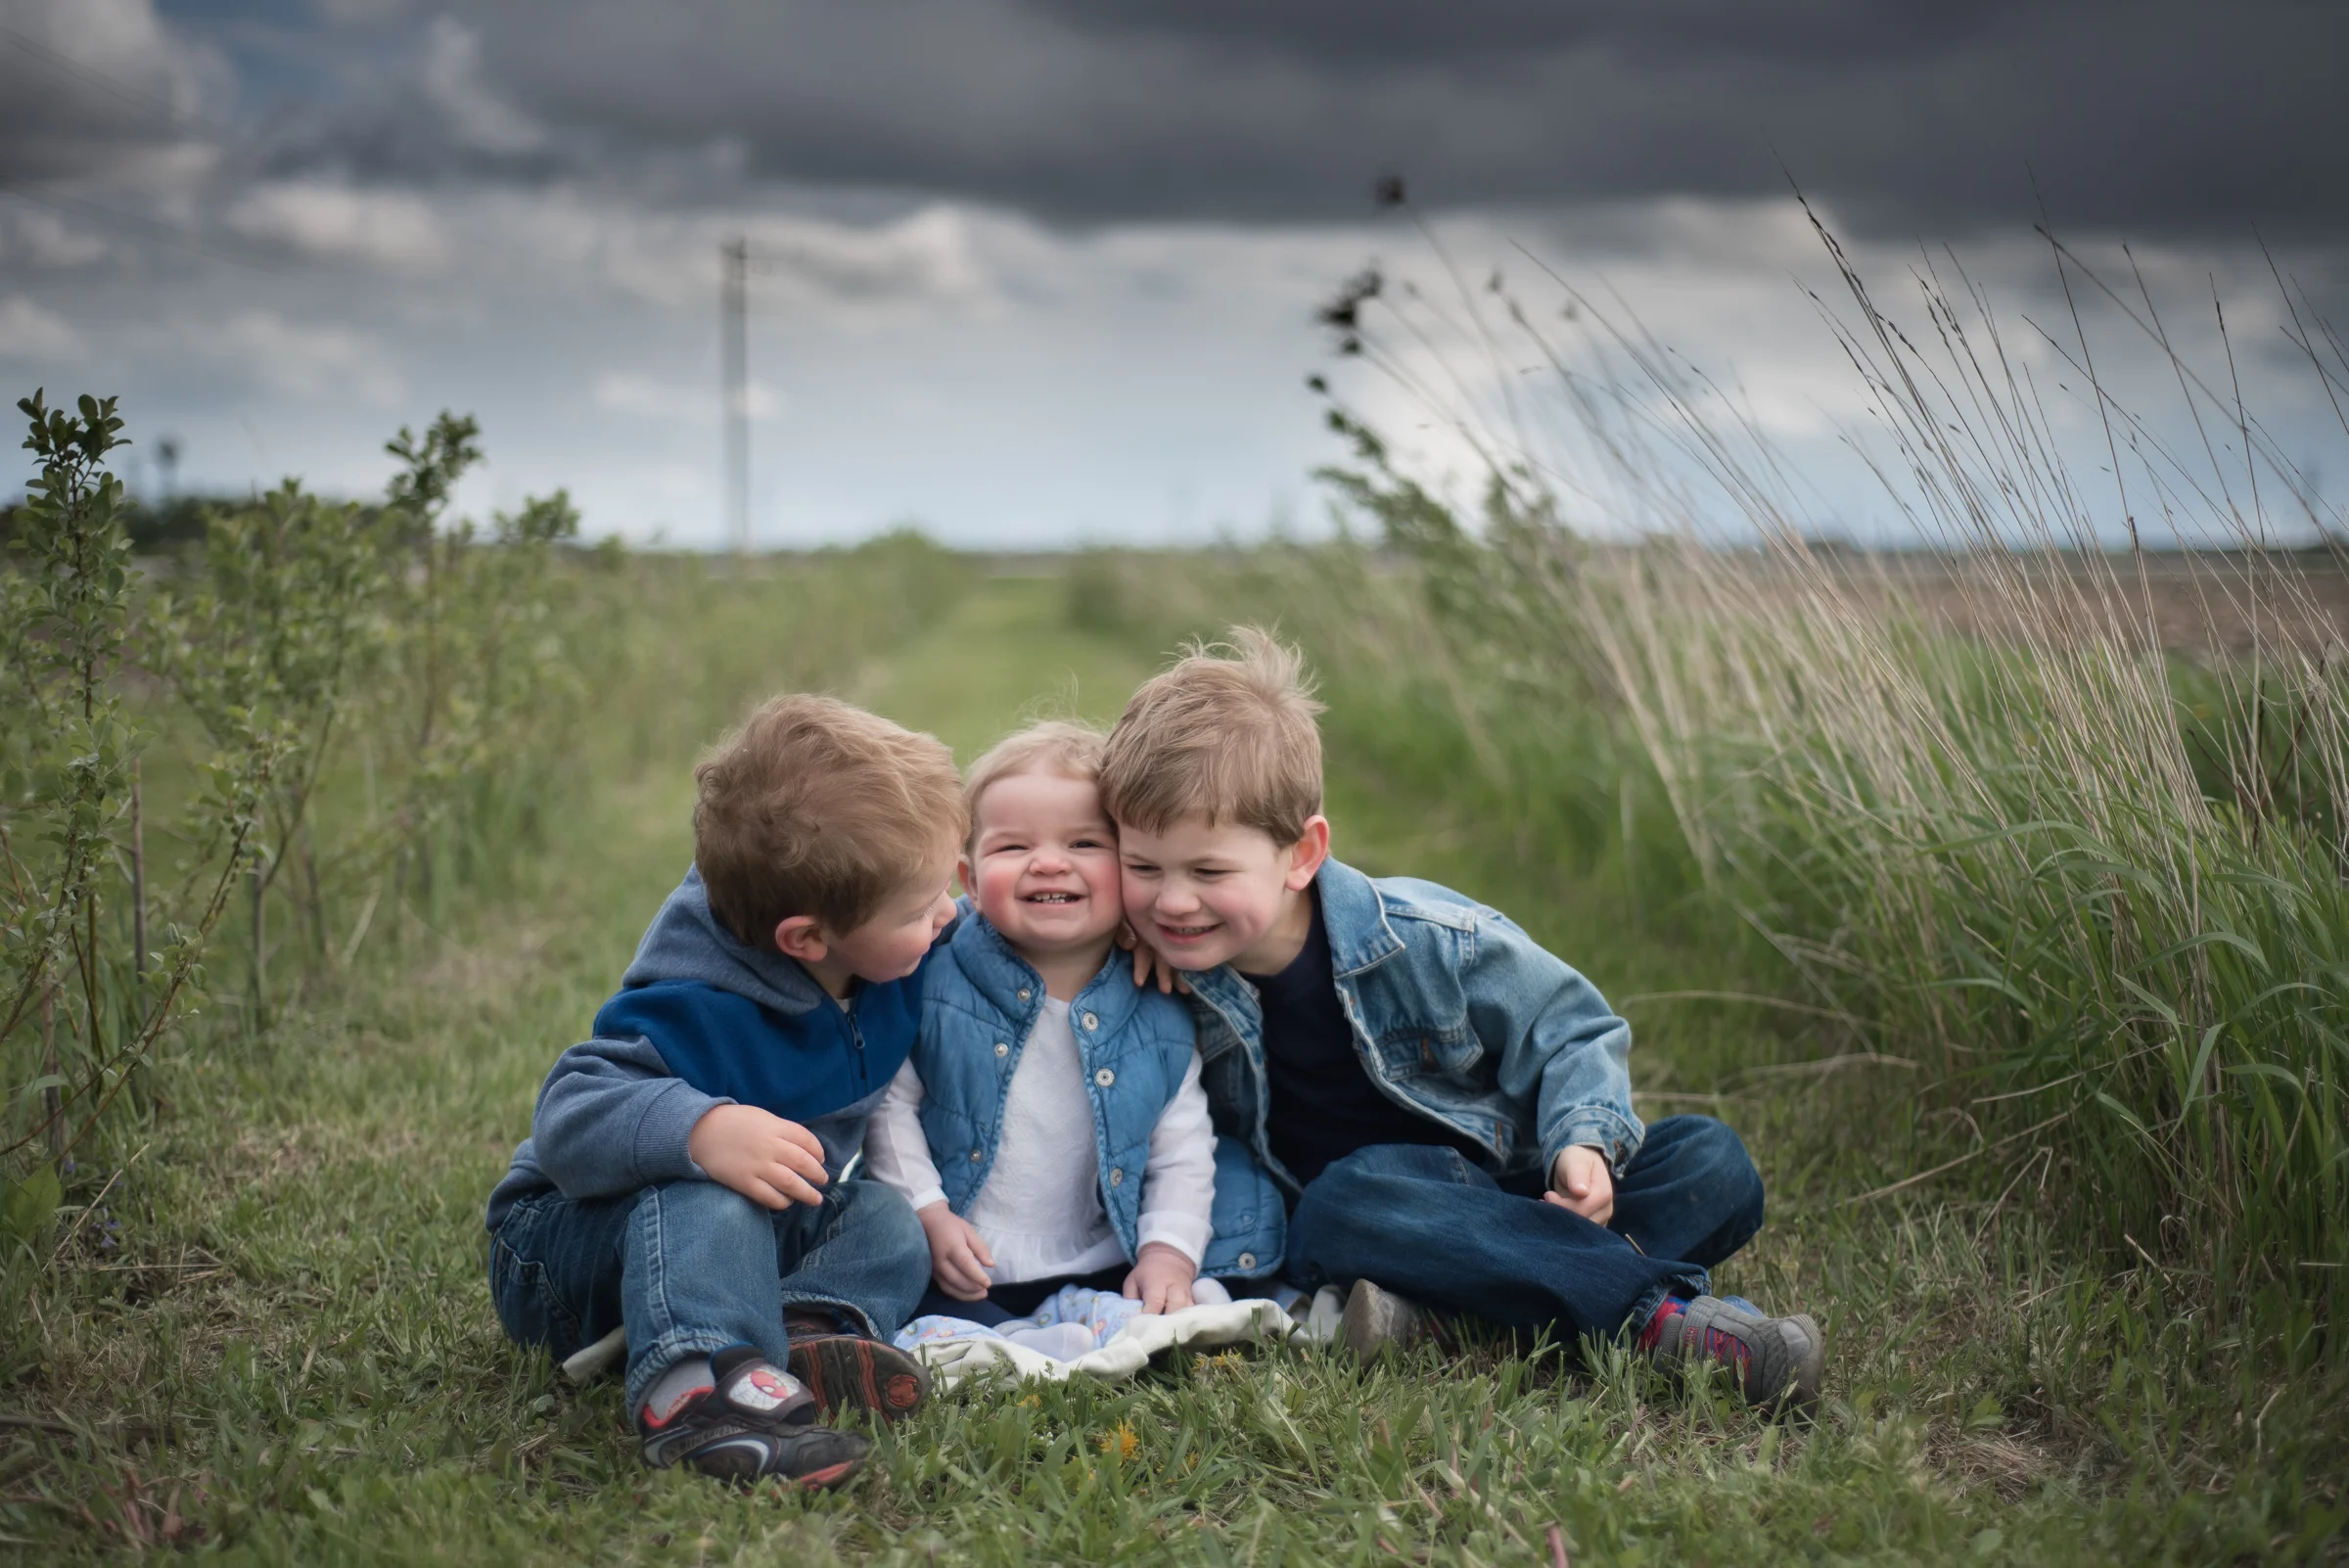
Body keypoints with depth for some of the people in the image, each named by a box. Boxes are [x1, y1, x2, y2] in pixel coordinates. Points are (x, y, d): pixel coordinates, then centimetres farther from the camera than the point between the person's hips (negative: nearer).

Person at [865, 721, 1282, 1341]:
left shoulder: (1160, 1014, 1)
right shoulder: (933, 985, -5)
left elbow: (1181, 1151, 7)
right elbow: (889, 1104, 1)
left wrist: (1170, 1250, -6)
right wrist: (927, 1213, -8)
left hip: (1102, 1271, 1)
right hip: (958, 1273, -1)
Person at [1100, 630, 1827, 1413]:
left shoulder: (1425, 937, -16)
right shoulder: (1164, 965, -11)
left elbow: (1568, 1030, -6)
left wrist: (1585, 1142, -23)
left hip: (1512, 1193, 1)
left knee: (1710, 1162, -19)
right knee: (1349, 1200, -36)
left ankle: (1438, 1305, -35)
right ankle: (1661, 1309, -36)